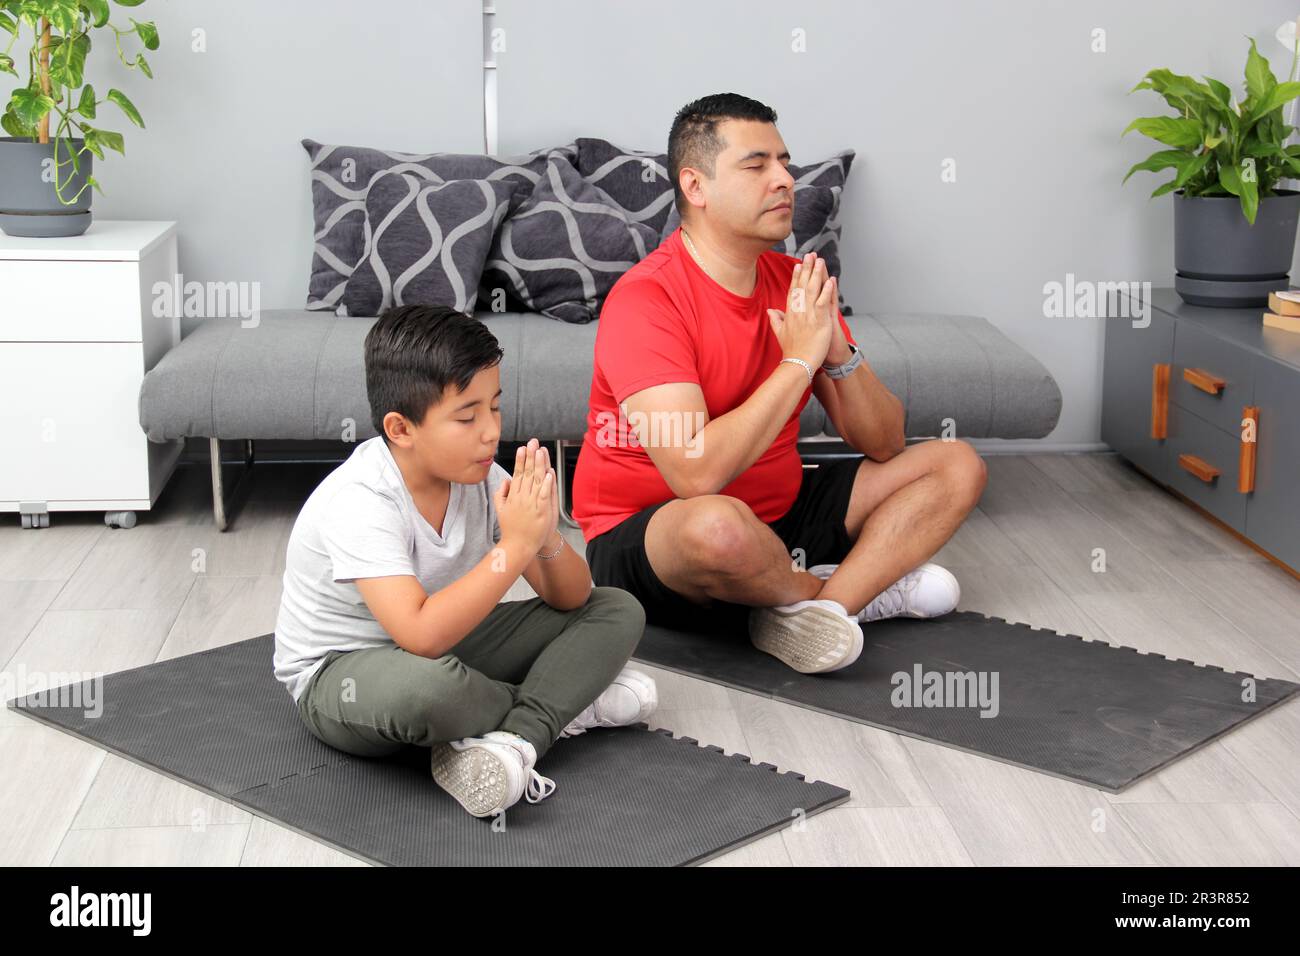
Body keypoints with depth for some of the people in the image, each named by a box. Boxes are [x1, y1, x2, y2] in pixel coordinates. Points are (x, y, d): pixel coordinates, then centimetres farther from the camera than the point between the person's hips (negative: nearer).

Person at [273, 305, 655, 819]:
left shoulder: (480, 476, -7)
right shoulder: (357, 501, -27)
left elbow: (571, 599, -4)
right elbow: (421, 635, -41)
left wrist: (546, 539, -26)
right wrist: (514, 546, -35)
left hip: (445, 647, 7)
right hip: (338, 674, -7)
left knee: (618, 610, -1)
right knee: (423, 683, -43)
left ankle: (513, 740, -25)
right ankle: (569, 700, -10)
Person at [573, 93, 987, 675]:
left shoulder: (798, 285, 2)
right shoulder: (645, 300, -20)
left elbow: (884, 446, 3)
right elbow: (697, 475, -32)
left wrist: (839, 356, -16)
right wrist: (800, 360, -25)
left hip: (778, 510, 8)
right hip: (646, 536, -7)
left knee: (957, 465, 2)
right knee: (719, 524, -42)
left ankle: (827, 603, -17)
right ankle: (868, 582, -9)